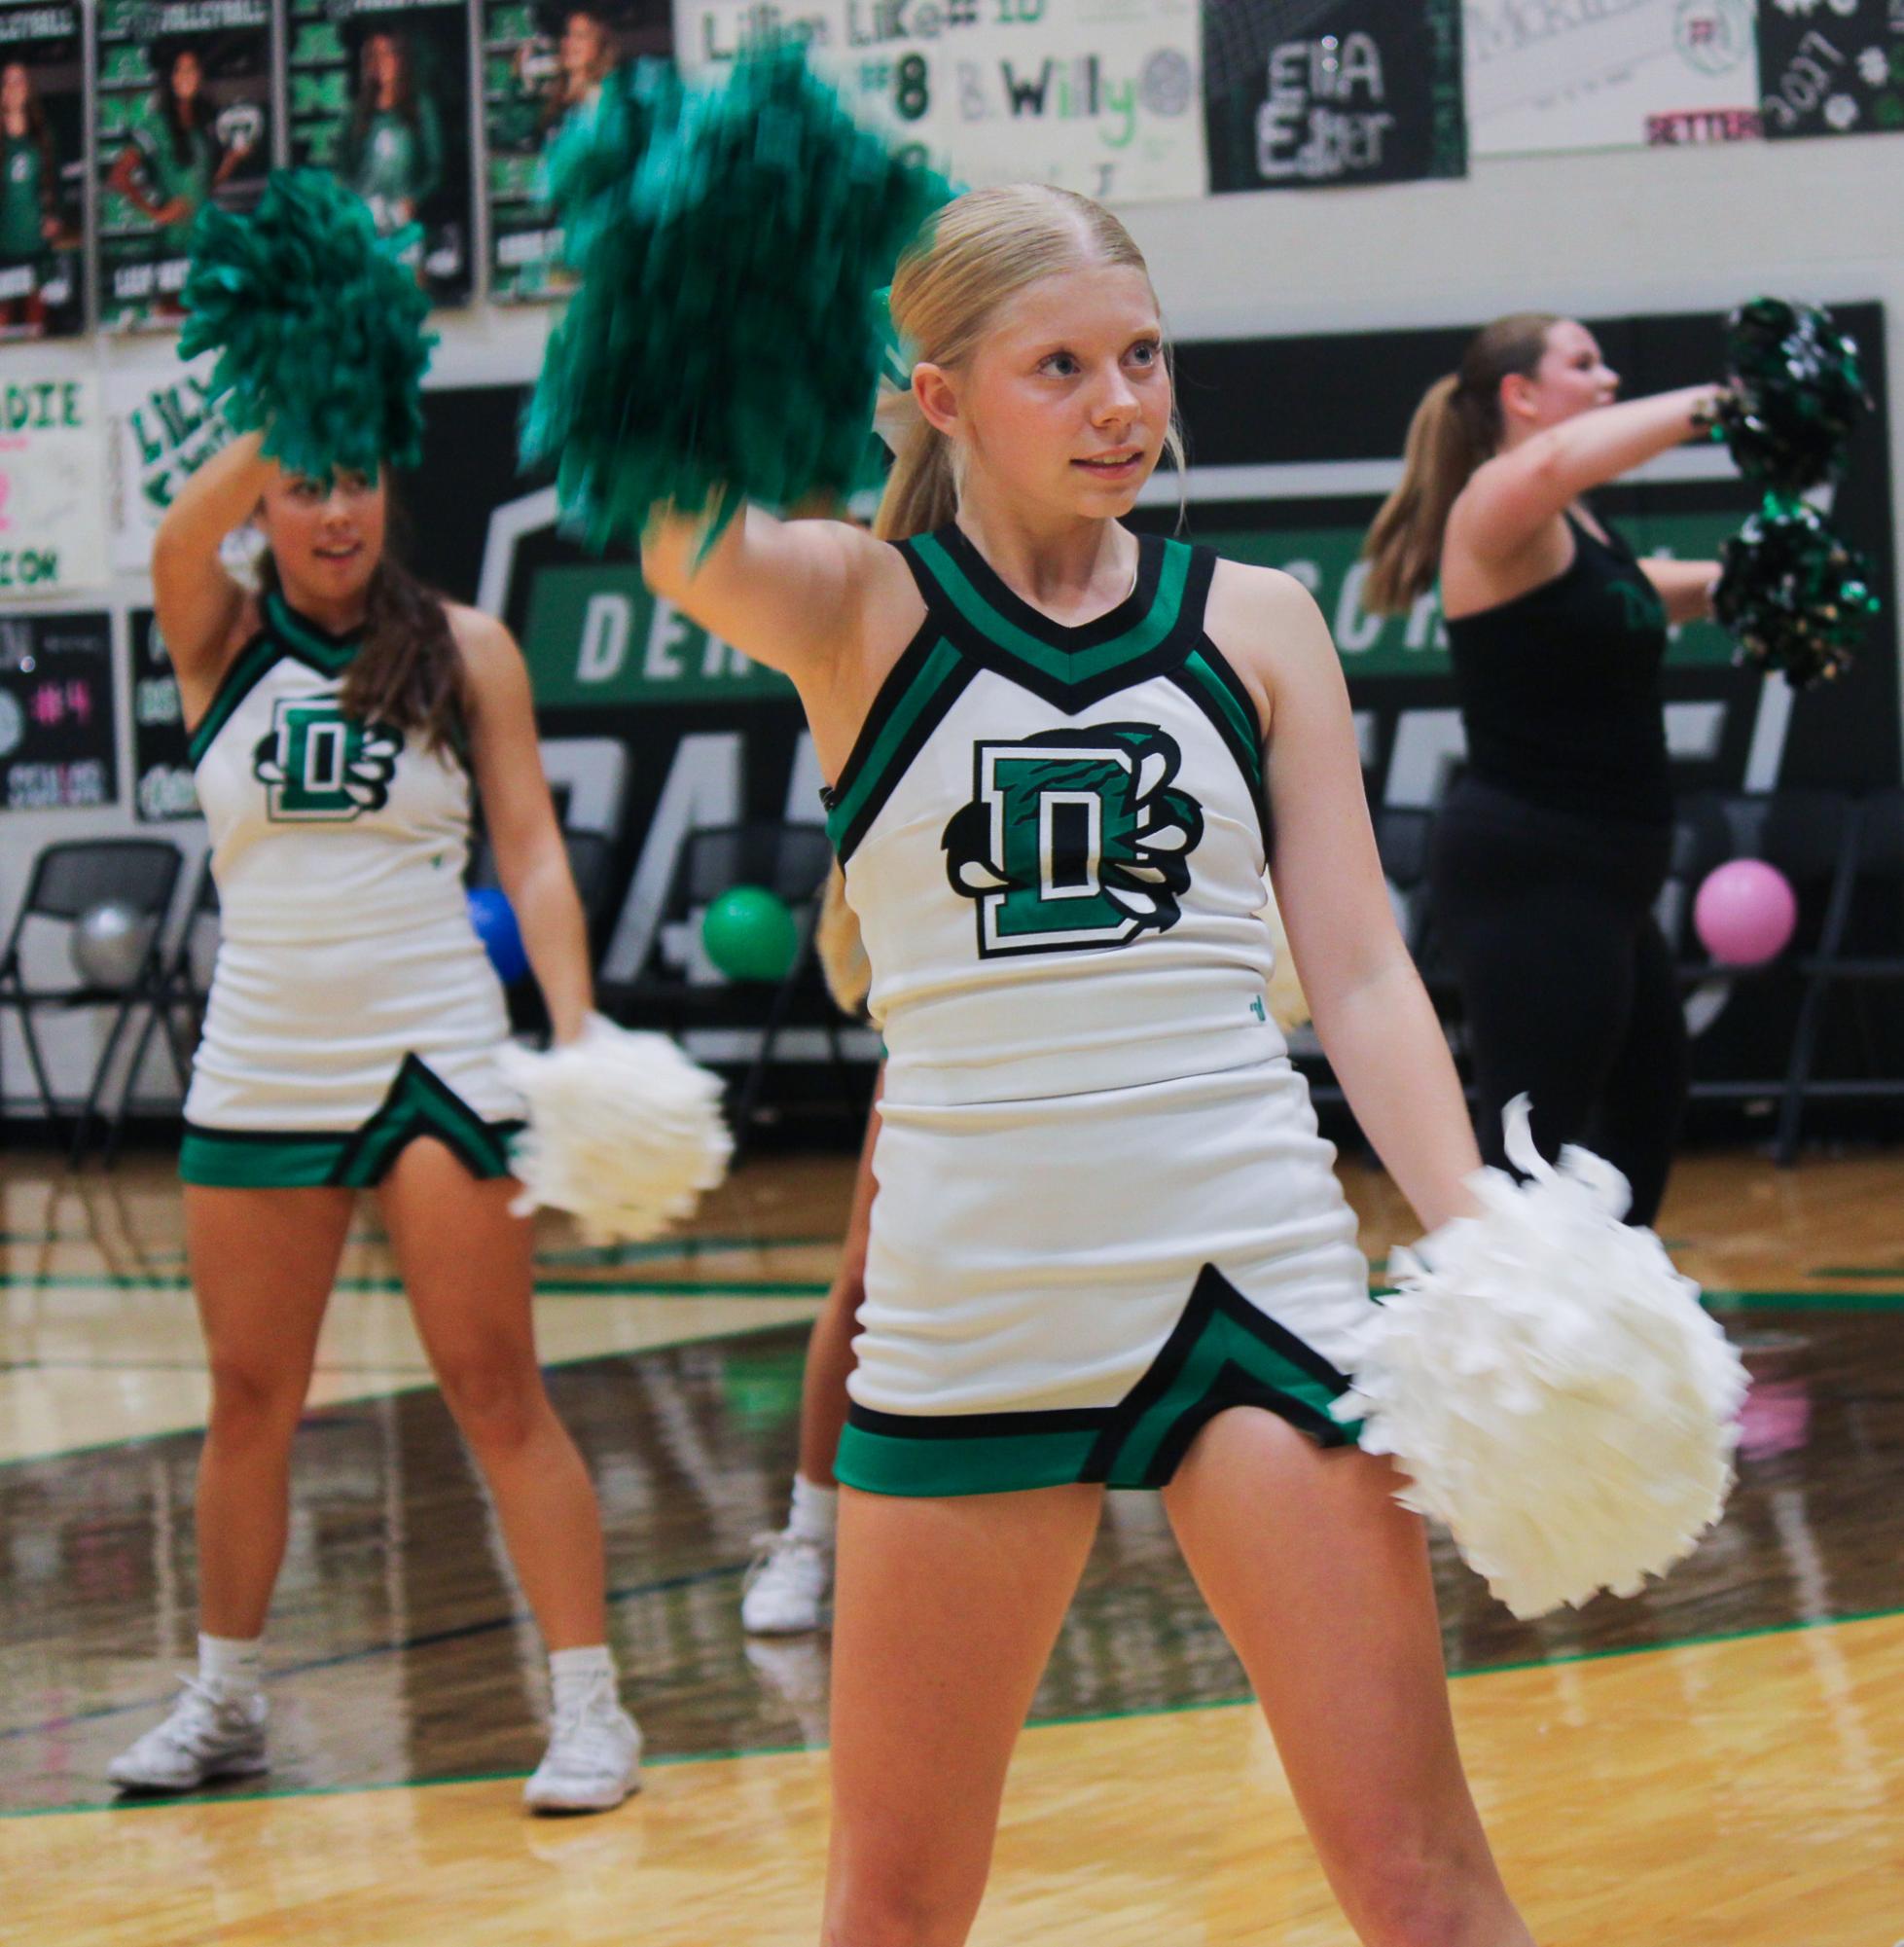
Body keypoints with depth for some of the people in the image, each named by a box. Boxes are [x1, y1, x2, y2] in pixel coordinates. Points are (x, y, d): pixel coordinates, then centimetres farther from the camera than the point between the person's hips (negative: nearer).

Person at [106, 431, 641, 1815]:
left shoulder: (466, 650, 1)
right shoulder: (221, 645, 4)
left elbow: (531, 851, -1)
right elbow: (184, 534, -18)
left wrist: (577, 1030, -13)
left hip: (433, 1059, -2)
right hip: (259, 1068, 2)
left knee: (495, 1389, -3)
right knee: (250, 1396, 11)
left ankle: (590, 1704, 0)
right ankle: (226, 1700, 25)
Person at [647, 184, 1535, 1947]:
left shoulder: (1255, 623, 8)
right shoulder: (858, 610, 2)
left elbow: (1362, 974, 5)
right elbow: (667, 522, -20)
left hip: (1255, 1263, 1)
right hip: (969, 1306, 0)